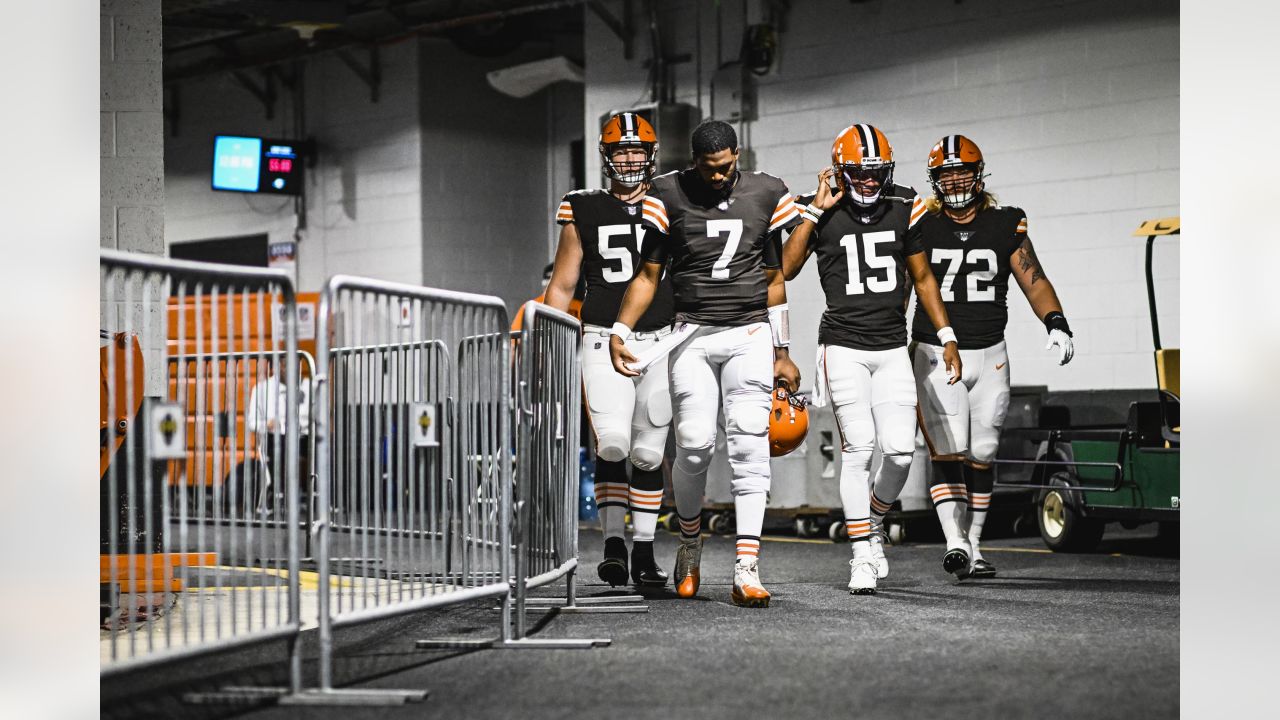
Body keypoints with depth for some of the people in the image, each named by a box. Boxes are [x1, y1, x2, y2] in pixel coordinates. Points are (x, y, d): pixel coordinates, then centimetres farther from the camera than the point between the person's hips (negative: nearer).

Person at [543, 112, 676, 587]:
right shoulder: (585, 212, 6)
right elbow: (562, 286, 10)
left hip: (660, 342, 1)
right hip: (603, 342, -1)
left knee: (648, 453, 5)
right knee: (612, 444, -16)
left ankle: (644, 553, 13)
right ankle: (614, 544, -6)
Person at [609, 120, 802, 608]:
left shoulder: (766, 195, 6)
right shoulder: (670, 196, 1)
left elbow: (773, 280, 13)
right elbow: (649, 275, 6)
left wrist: (781, 352, 14)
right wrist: (619, 332, -6)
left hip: (750, 334, 1)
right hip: (693, 334, -1)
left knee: (749, 444, -11)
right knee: (695, 444, -9)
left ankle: (746, 571, -15)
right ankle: (690, 545, 19)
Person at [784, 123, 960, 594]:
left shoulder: (904, 208, 4)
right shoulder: (818, 211, -3)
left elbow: (922, 277, 12)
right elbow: (785, 269, -16)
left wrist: (947, 337, 8)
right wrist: (816, 210, -16)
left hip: (893, 348, 3)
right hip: (843, 345, -3)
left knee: (901, 450, -5)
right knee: (858, 447, -10)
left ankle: (872, 522, 24)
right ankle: (863, 556, -2)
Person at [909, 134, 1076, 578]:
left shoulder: (1004, 226, 4)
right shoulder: (922, 228, 1)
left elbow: (1033, 280, 3)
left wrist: (1056, 325, -11)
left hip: (989, 356, 2)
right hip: (936, 355, -2)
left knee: (981, 457, 6)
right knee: (948, 455, -13)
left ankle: (972, 547, 15)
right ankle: (955, 545, -20)